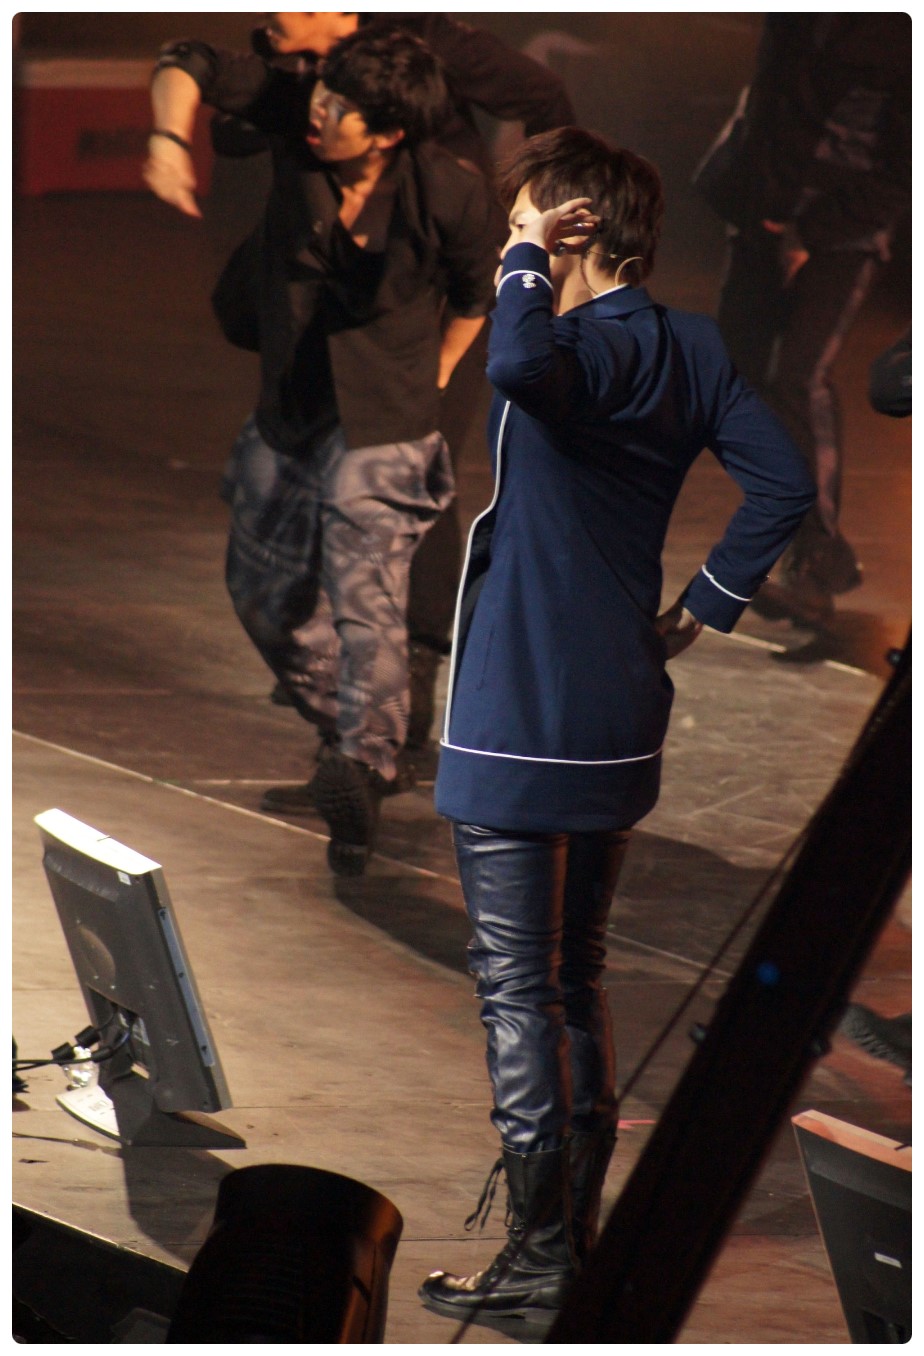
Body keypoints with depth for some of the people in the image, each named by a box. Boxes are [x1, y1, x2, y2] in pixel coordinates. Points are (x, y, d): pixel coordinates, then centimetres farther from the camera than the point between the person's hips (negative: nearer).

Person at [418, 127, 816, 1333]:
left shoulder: (583, 350, -19)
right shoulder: (692, 350, 4)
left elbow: (518, 368, -44)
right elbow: (784, 484, 3)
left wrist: (527, 259, -26)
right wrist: (703, 610, 8)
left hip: (521, 725, -8)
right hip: (621, 723, 8)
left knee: (518, 987, -3)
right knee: (576, 980, 18)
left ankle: (536, 1264, -2)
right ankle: (577, 1234, 24)